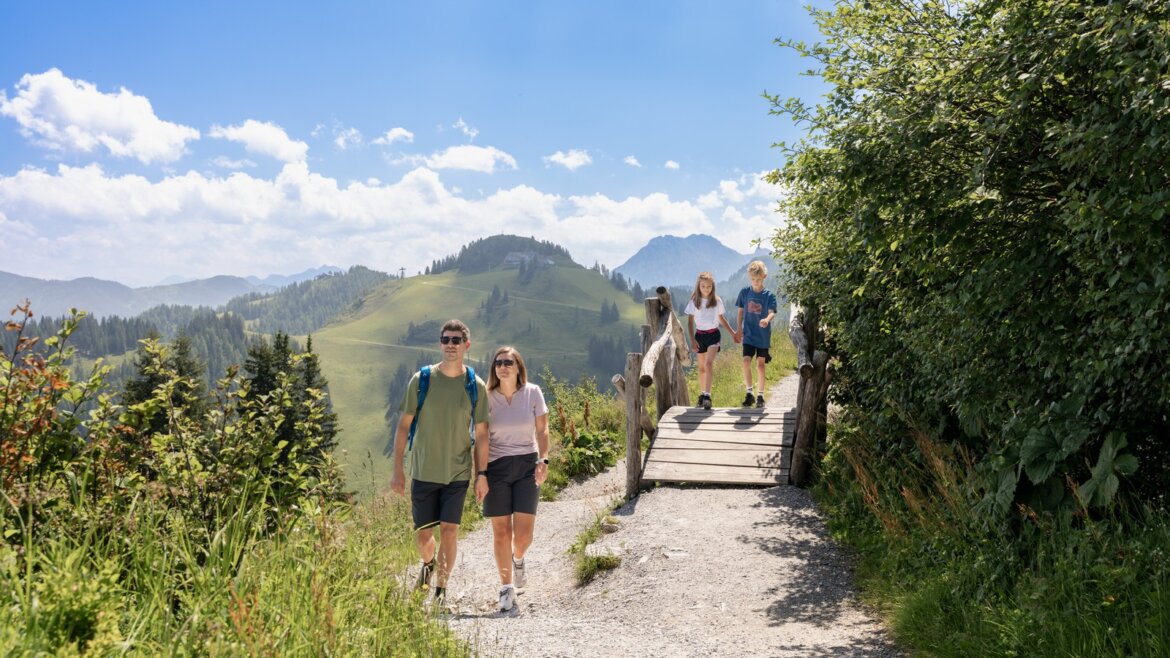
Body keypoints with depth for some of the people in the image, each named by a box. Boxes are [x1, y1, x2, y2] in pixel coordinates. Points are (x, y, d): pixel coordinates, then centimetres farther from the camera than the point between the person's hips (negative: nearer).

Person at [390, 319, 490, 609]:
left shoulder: (476, 386, -2)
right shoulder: (421, 379, -4)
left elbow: (481, 433, 3)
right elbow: (404, 425, 1)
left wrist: (482, 475, 0)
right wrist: (397, 470, -2)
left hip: (458, 474, 0)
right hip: (423, 473, 1)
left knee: (449, 532, -4)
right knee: (422, 536, 8)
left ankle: (441, 590, 14)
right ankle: (428, 563, 42)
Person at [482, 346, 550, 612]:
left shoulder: (532, 392, 0)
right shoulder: (487, 397, 0)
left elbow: (542, 430, 4)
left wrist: (543, 460, -9)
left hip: (526, 465, 0)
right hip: (496, 467, 0)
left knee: (524, 532, -4)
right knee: (501, 531, 1)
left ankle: (518, 559, 32)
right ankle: (507, 587, 14)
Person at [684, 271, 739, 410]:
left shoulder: (717, 301, 1)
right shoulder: (694, 302, -1)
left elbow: (721, 318, 15)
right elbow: (690, 322, 0)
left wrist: (733, 333, 15)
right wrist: (692, 340, -8)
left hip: (714, 334, -1)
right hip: (700, 335, 1)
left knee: (709, 363, -20)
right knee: (701, 367, 10)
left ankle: (707, 395, -25)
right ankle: (702, 394, 24)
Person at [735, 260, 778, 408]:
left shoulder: (769, 295, -6)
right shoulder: (745, 292, 0)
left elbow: (772, 312, -18)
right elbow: (740, 311, 9)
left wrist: (767, 319, -40)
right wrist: (739, 328, 2)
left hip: (763, 336, -1)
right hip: (748, 335, 1)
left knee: (760, 364, 4)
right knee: (746, 362, -10)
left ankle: (760, 395, 15)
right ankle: (749, 393, 3)